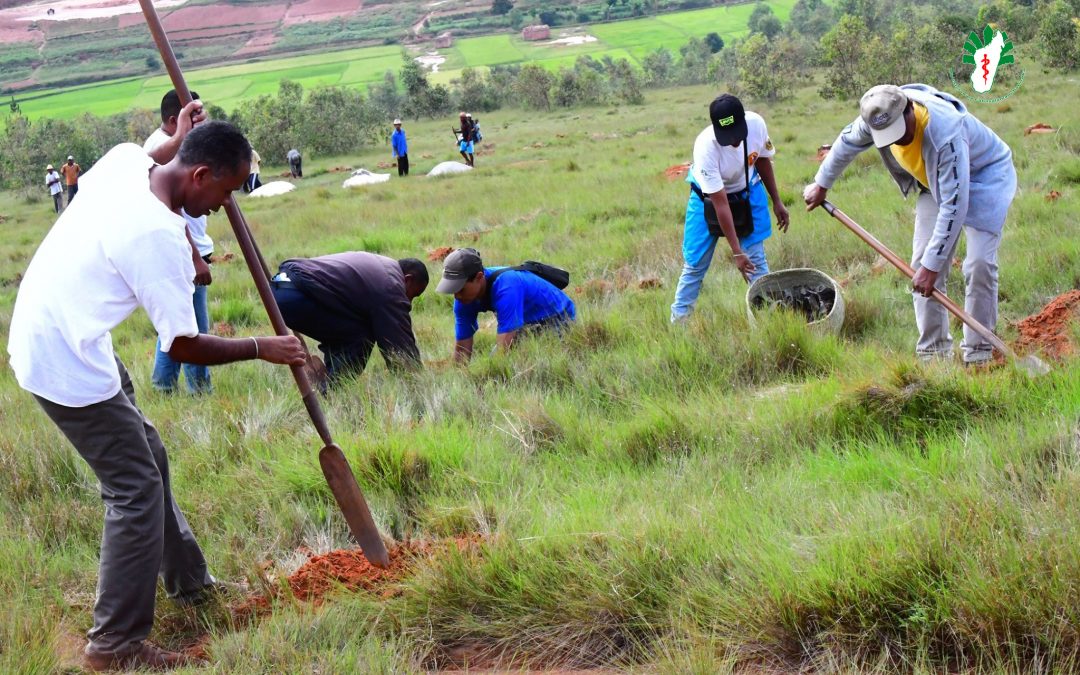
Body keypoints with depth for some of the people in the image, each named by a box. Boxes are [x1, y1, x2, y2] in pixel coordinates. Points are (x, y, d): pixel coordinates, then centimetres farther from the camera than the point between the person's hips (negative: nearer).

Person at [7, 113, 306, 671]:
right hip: (66, 363, -10)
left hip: (45, 328, 10)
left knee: (146, 455, 20)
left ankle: (189, 582, 35)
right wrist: (261, 348, -8)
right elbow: (183, 347, -20)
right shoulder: (159, 237, -28)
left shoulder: (126, 158, -6)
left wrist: (176, 142, 22)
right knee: (135, 489, -4)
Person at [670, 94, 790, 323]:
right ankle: (678, 320, 13)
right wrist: (736, 252, -30)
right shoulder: (705, 147, -37)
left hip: (747, 193, 3)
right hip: (708, 198, -3)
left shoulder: (756, 123, -26)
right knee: (695, 263, 1)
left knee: (756, 259, 0)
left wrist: (776, 201, 5)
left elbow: (763, 160, -2)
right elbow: (721, 204, -33)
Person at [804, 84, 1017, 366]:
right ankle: (933, 351, 4)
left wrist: (932, 266, -35)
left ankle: (978, 355, -9)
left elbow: (954, 205, -39)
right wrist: (821, 185, 16)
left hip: (984, 174, -6)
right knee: (922, 262, -3)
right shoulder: (878, 115, -21)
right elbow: (847, 142, 4)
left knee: (979, 263, -18)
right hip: (935, 182, 6)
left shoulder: (945, 133, -42)